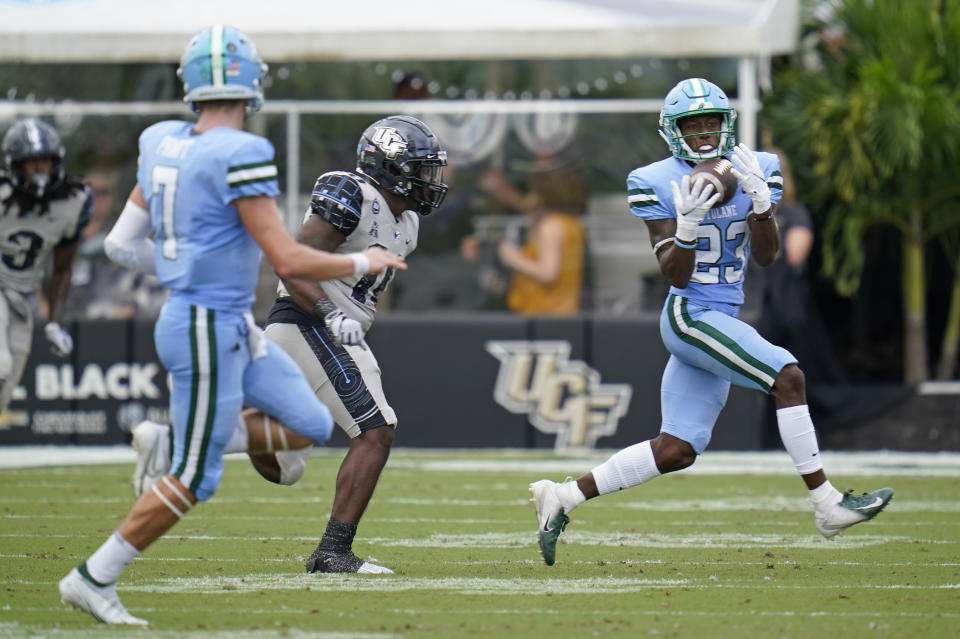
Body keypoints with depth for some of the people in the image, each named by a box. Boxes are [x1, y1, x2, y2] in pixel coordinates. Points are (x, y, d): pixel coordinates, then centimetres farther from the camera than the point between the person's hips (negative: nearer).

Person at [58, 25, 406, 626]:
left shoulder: (163, 144, 3)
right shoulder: (240, 155, -21)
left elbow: (123, 243, 11)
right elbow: (288, 261, -22)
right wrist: (363, 263, -7)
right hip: (208, 332, -9)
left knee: (312, 425, 12)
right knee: (194, 478, 2)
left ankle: (166, 445, 15)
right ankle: (94, 579, 10)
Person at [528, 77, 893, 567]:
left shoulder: (752, 171, 6)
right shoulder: (658, 184, -6)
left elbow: (766, 256, -2)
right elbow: (674, 274, -10)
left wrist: (759, 200, -18)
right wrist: (688, 221, -26)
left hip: (722, 321, 7)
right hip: (690, 316, -7)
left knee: (676, 450, 5)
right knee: (787, 375, -22)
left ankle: (562, 498, 15)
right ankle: (827, 504, -18)